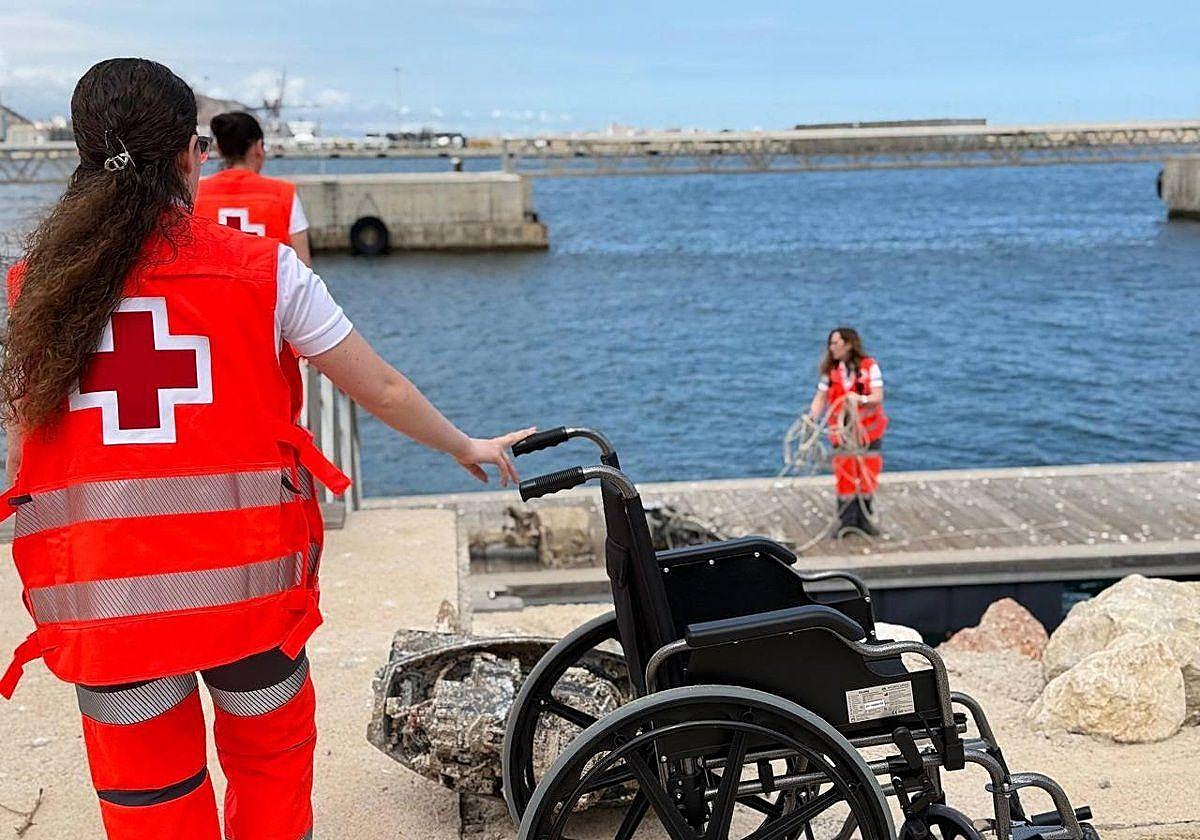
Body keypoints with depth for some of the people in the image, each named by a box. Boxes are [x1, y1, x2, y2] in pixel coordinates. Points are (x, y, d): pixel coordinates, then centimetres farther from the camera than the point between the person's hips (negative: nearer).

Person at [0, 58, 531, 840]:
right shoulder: (262, 268, -4)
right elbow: (382, 390, 4)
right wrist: (468, 447, 20)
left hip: (97, 598, 2)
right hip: (244, 580, -1)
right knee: (271, 764, 23)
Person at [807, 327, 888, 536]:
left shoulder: (869, 366, -6)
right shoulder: (830, 370, 1)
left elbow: (878, 396, -13)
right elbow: (820, 397, -4)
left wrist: (861, 399, -33)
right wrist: (812, 417, -20)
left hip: (868, 430, -1)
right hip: (841, 431, 1)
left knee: (868, 475, 4)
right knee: (844, 476, 2)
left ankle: (865, 519, 18)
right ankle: (846, 521, 11)